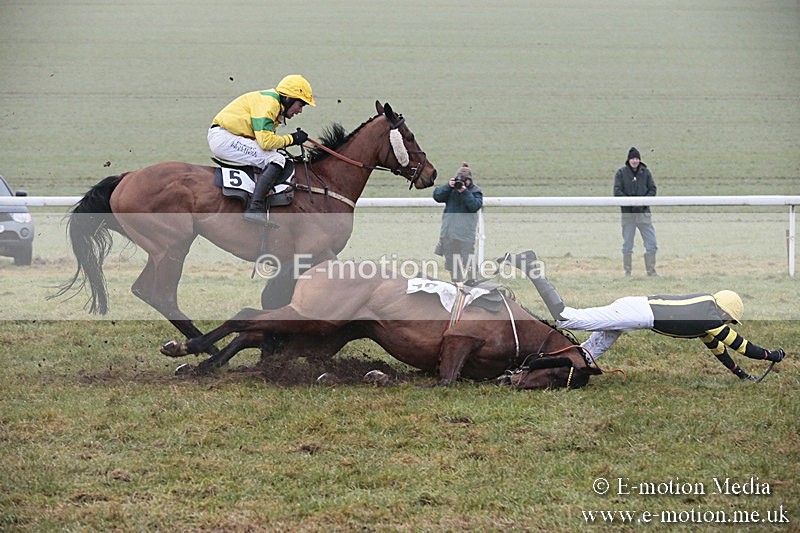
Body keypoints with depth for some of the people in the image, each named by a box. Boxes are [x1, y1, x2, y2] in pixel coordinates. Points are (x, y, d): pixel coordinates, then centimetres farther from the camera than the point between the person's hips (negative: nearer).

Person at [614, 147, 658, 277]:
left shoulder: (645, 172, 7)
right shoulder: (621, 172, 0)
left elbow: (652, 189, 6)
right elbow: (617, 191, -6)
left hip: (644, 212, 2)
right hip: (628, 212, -2)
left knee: (651, 244, 1)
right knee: (627, 245, 5)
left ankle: (651, 271, 11)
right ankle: (627, 272, 13)